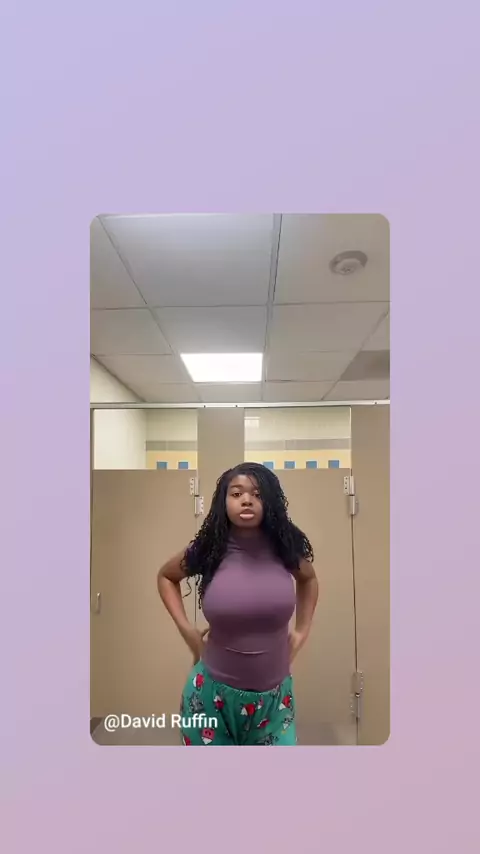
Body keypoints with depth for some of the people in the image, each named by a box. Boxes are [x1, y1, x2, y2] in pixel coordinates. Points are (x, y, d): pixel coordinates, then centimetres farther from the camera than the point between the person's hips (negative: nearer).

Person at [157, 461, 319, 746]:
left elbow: (309, 578, 15)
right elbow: (166, 576, 8)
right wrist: (186, 629, -1)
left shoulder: (286, 547, -8)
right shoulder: (207, 550, -12)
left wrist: (302, 631, 7)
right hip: (215, 692, -1)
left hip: (274, 695, 1)